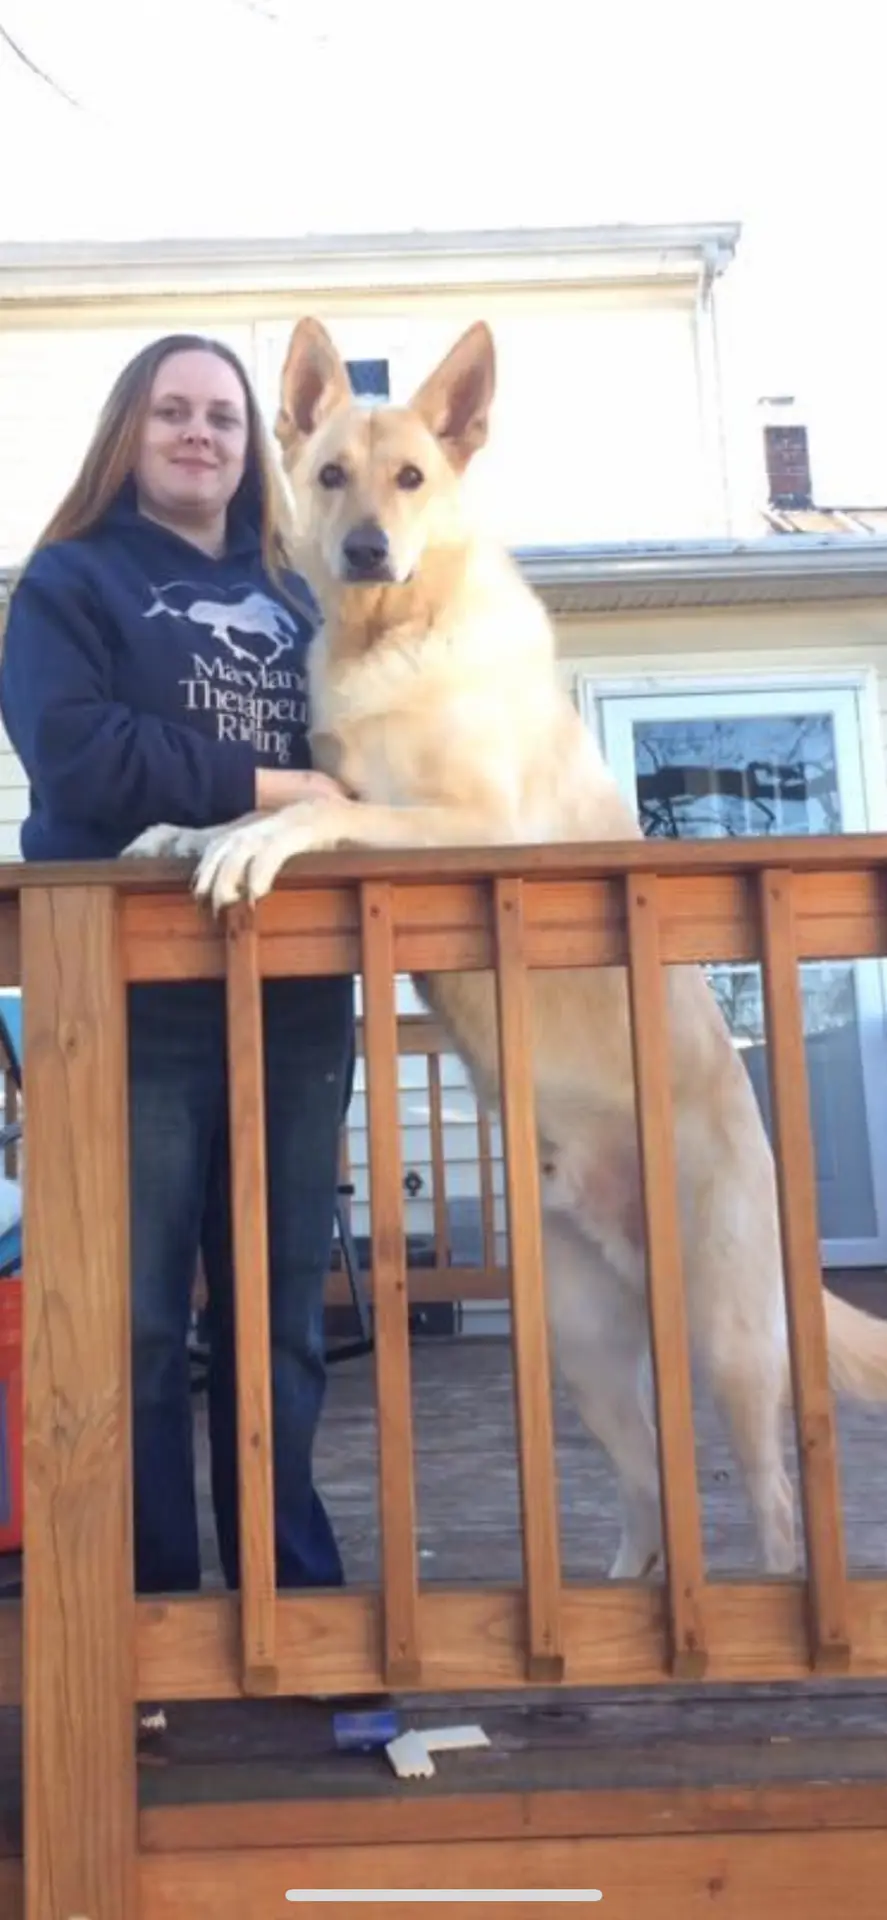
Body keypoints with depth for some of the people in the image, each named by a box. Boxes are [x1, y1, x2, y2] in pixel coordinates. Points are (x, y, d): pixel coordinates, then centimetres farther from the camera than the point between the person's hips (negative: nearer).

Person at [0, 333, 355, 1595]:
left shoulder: (294, 600, 20)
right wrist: (267, 787, -13)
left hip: (294, 1002, 4)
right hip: (131, 1001, -4)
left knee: (281, 1315, 10)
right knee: (134, 1323, 1)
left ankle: (294, 1590, 23)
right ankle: (149, 1607, 16)